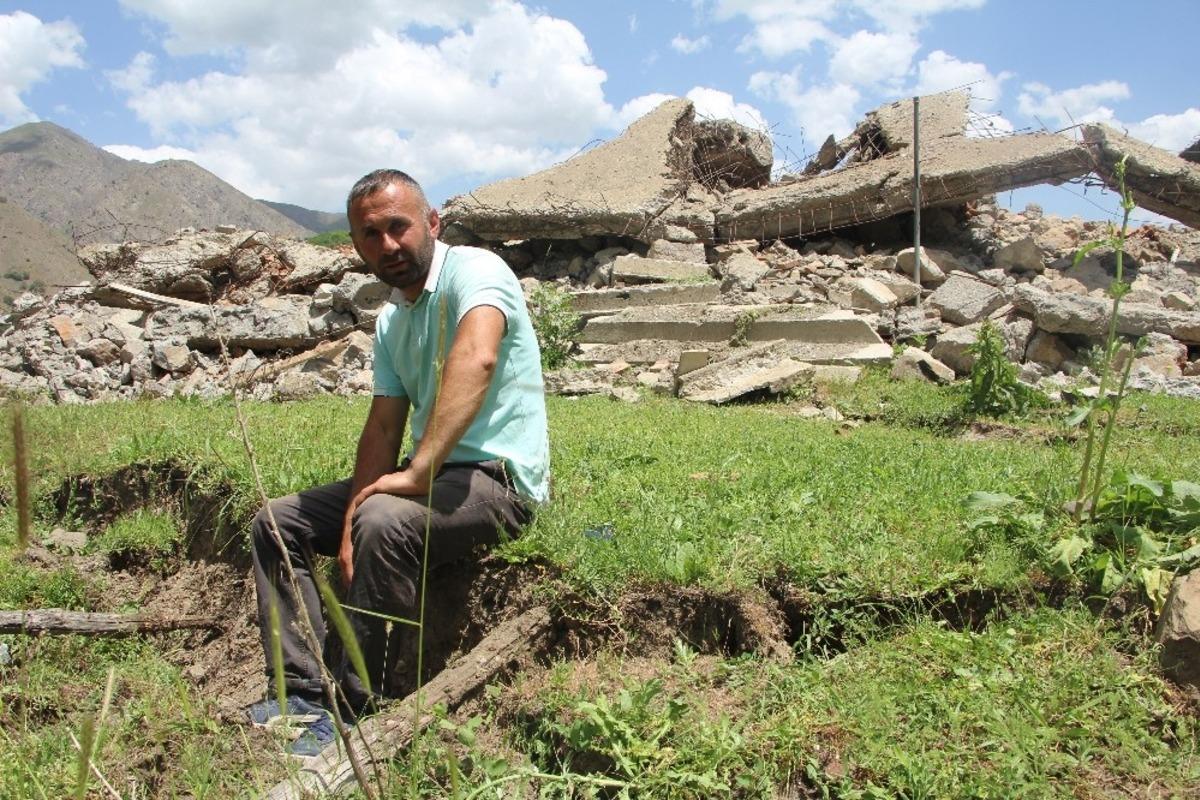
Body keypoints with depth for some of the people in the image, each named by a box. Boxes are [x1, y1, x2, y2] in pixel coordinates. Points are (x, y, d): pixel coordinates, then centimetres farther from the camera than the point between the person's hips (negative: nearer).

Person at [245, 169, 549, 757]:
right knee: (277, 523, 7)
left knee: (384, 523, -36)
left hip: (499, 478, -9)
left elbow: (476, 359, -35)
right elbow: (383, 426, 7)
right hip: (432, 474, 9)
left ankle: (350, 711, -18)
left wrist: (417, 473, -36)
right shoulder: (390, 320, 12)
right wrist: (351, 520, -7)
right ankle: (302, 691, 1)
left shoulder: (473, 270, -14)